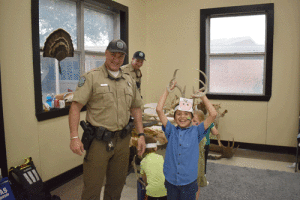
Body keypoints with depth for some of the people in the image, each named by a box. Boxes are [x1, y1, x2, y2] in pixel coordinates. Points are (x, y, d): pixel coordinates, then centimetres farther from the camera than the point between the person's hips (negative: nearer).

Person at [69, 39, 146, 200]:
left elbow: (136, 109, 16)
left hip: (122, 141, 5)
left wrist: (141, 135, 9)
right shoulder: (91, 77, -6)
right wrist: (74, 137, -19)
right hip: (98, 141, -5)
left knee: (116, 185, 18)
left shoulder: (129, 81, 12)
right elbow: (75, 106, -11)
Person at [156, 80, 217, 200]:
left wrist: (202, 96, -4)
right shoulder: (171, 131, 0)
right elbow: (159, 110, -8)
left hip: (189, 181, -1)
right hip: (171, 180, 1)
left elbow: (213, 114, -10)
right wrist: (168, 90, -4)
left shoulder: (196, 132, -1)